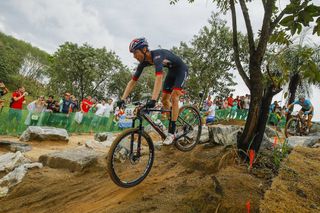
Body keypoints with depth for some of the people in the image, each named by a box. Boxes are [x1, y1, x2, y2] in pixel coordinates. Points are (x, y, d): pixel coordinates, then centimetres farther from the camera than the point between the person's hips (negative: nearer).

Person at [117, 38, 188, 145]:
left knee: (174, 97, -20)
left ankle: (171, 133, -15)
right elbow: (132, 81, -10)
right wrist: (122, 99, -16)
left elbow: (159, 78, -51)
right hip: (172, 71, 8)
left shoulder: (157, 56, -36)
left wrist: (153, 100, -59)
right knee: (164, 100, 1)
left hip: (181, 70, -7)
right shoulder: (143, 62, -13)